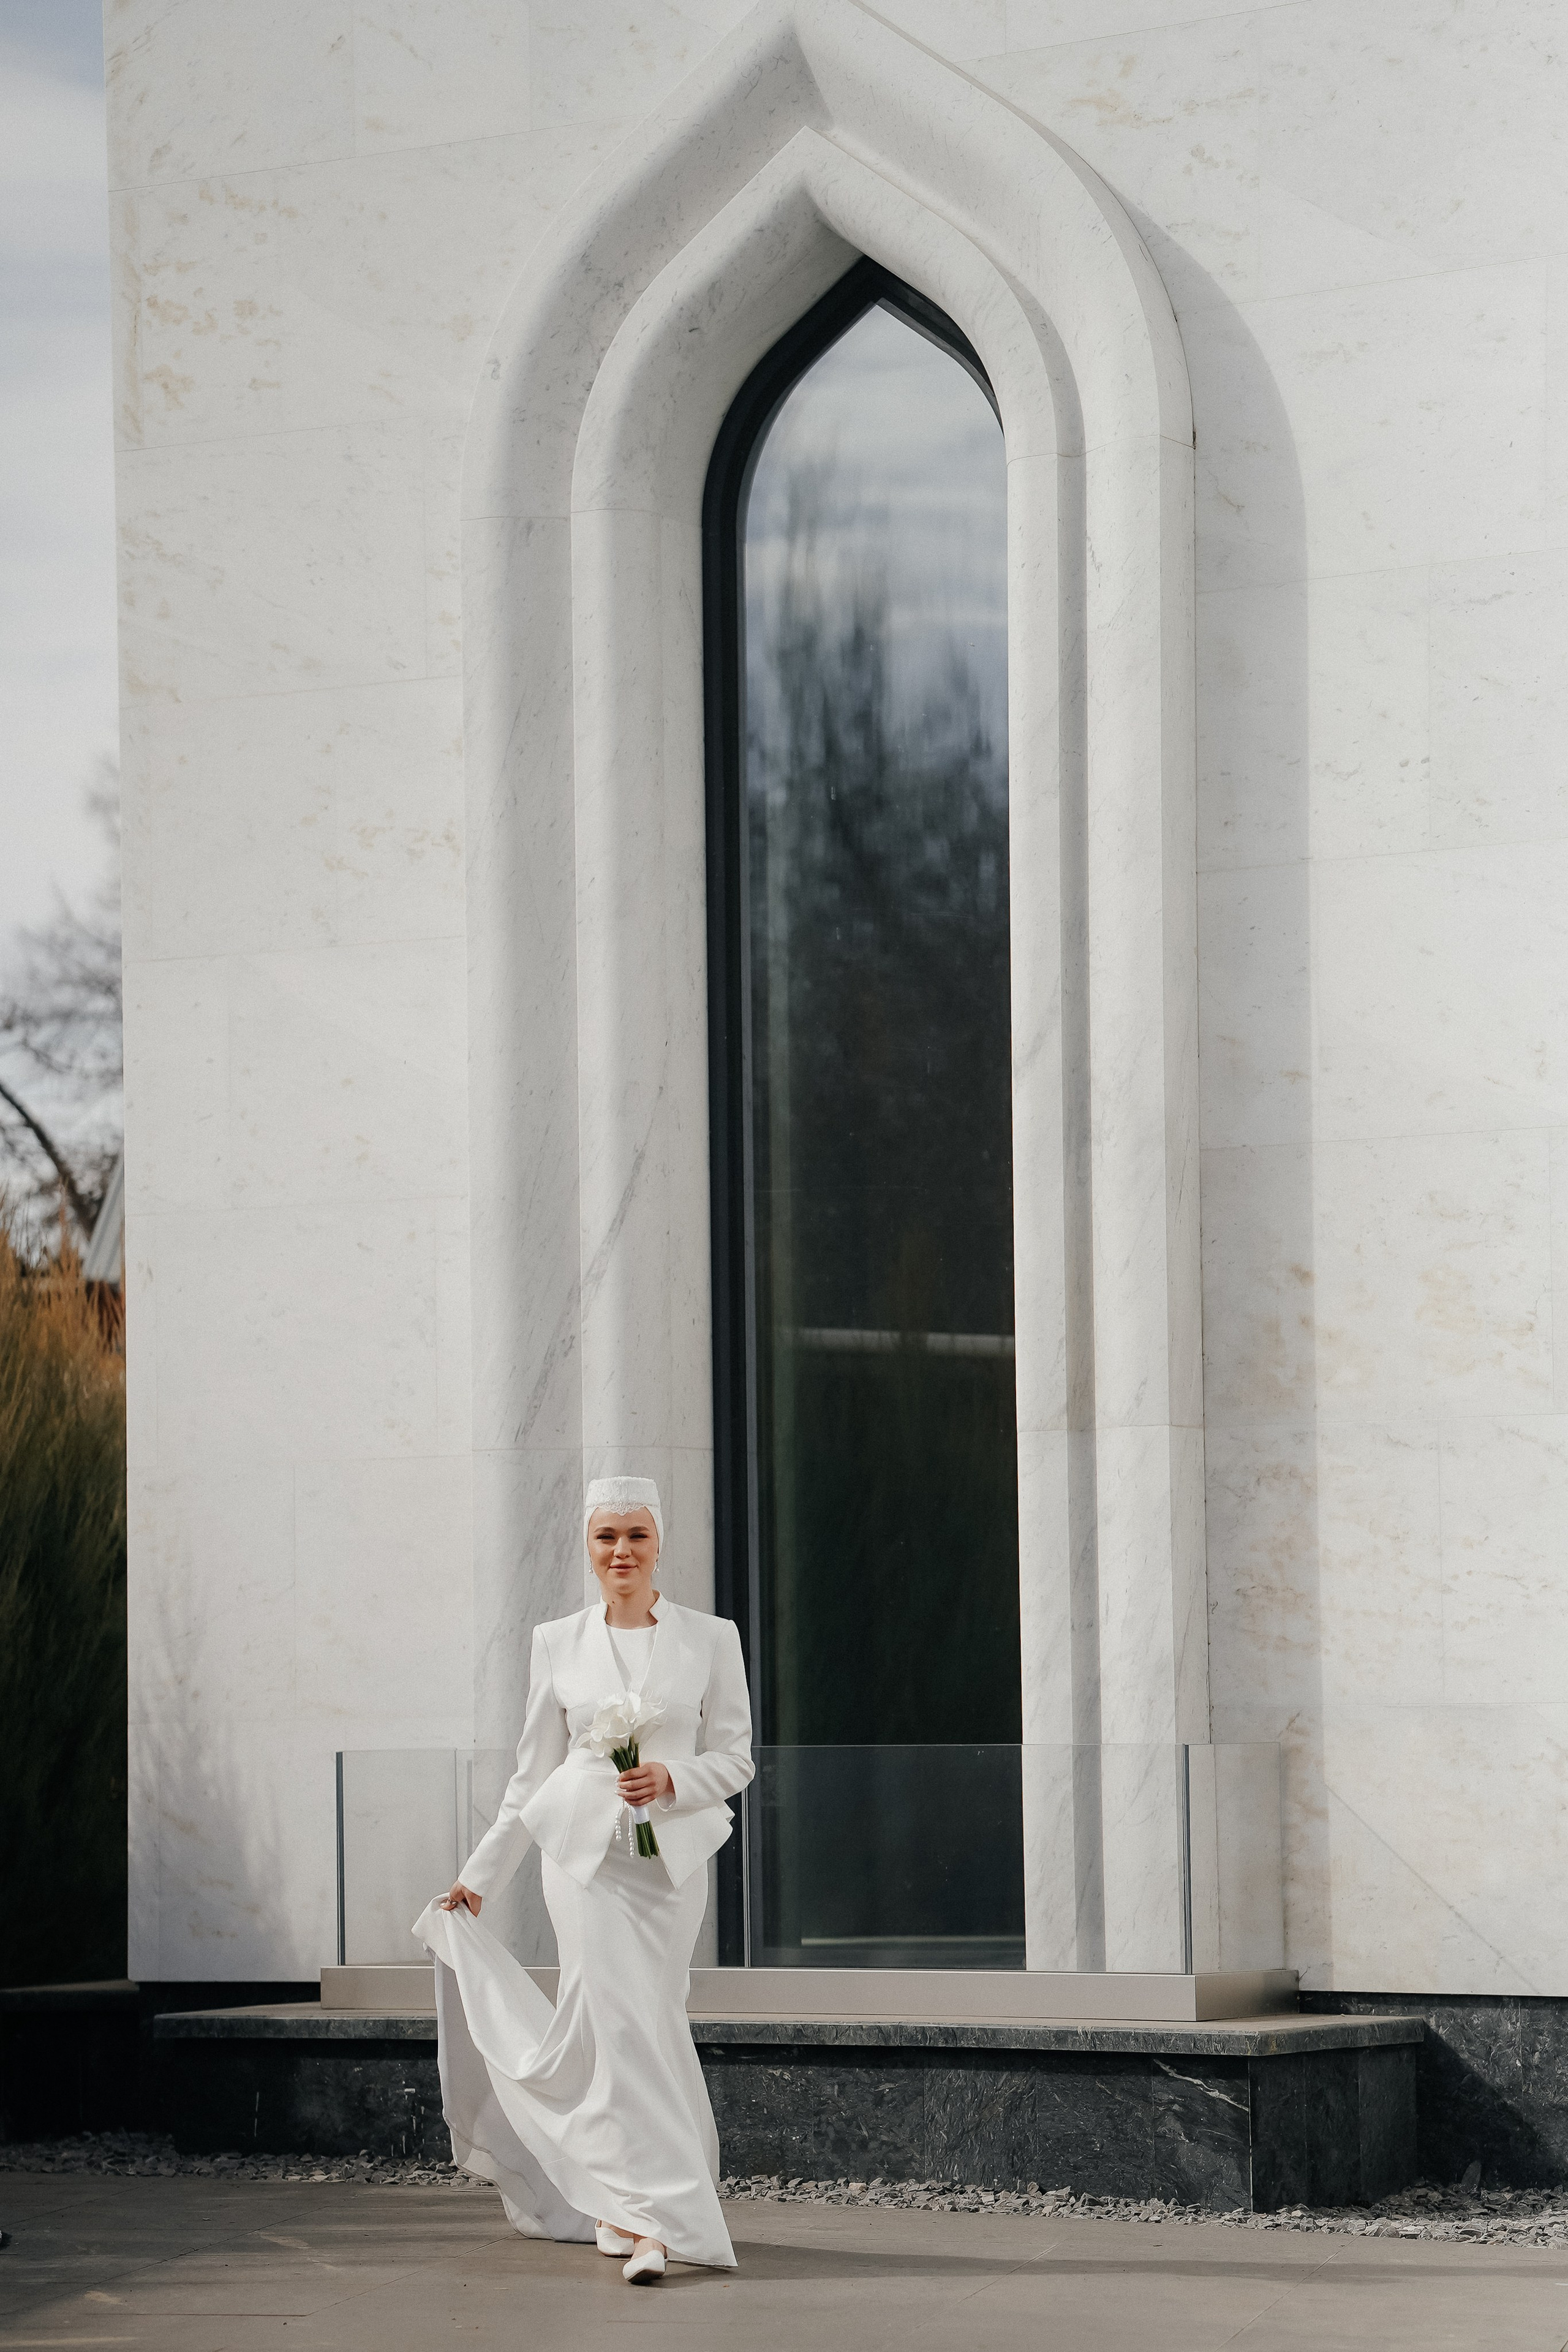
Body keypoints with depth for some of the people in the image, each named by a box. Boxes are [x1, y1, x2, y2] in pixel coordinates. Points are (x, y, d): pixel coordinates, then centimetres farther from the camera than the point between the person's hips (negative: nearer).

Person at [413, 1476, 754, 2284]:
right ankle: (653, 2216, -10)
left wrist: (672, 1779, -16)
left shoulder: (710, 1640, 3)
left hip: (672, 1854, 0)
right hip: (583, 1849, 0)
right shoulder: (558, 1644, 6)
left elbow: (734, 1757, 4)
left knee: (623, 2026, 4)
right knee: (626, 2023, -10)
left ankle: (619, 2204, 23)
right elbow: (533, 1772, 11)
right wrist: (478, 1877, 12)